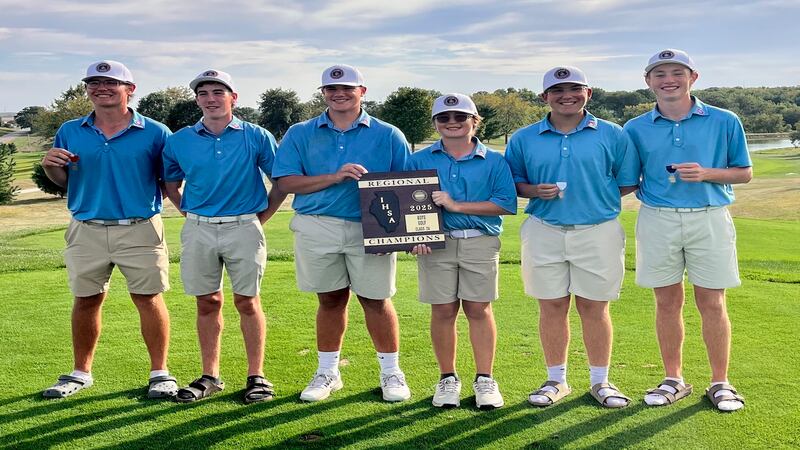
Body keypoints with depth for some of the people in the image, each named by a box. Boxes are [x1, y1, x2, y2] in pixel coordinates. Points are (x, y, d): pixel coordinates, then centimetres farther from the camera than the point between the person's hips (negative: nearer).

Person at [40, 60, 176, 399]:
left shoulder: (155, 133, 0)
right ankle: (81, 373, 24)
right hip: (86, 231, 3)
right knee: (86, 301, 10)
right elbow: (63, 180, 13)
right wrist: (50, 166, -8)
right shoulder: (70, 132, 8)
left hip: (140, 230, -3)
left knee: (148, 298, 0)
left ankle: (160, 373, 11)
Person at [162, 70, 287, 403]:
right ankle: (210, 376, 17)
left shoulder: (256, 137, -1)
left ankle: (256, 375, 10)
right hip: (198, 229, 3)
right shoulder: (179, 141, 6)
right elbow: (170, 184, 19)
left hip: (244, 228, -2)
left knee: (247, 302, 1)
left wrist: (262, 217, 2)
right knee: (207, 302, 8)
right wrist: (189, 214, 9)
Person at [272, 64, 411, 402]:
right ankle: (327, 372, 24)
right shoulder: (300, 134, 9)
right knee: (330, 300, 10)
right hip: (318, 229, 1)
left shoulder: (388, 136, 8)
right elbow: (286, 182, -2)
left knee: (376, 299, 3)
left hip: (371, 229, -1)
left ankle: (391, 372, 18)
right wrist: (334, 177, -13)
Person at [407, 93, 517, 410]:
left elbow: (506, 204, -6)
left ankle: (485, 379, 11)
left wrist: (456, 205, -12)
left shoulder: (494, 162, 5)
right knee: (443, 310, 4)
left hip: (481, 243, -1)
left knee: (479, 309, 1)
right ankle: (447, 379, 16)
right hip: (435, 244, 1)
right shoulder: (419, 160, 10)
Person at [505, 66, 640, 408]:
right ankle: (556, 380, 20)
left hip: (598, 231, -1)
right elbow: (513, 184, 10)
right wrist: (535, 191, -10)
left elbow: (627, 183, 7)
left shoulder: (613, 135, 3)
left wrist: (595, 197, -4)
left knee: (594, 307, 4)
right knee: (552, 307, 6)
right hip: (544, 232, 1)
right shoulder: (523, 139, 7)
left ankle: (600, 381, 18)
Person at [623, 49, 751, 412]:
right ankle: (673, 380, 20)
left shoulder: (725, 122, 1)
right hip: (657, 219, 2)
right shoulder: (636, 129, 5)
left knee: (712, 303, 1)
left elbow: (745, 172, 5)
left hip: (709, 218, -1)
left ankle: (720, 382, 15)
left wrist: (706, 173, -12)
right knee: (667, 302, 7)